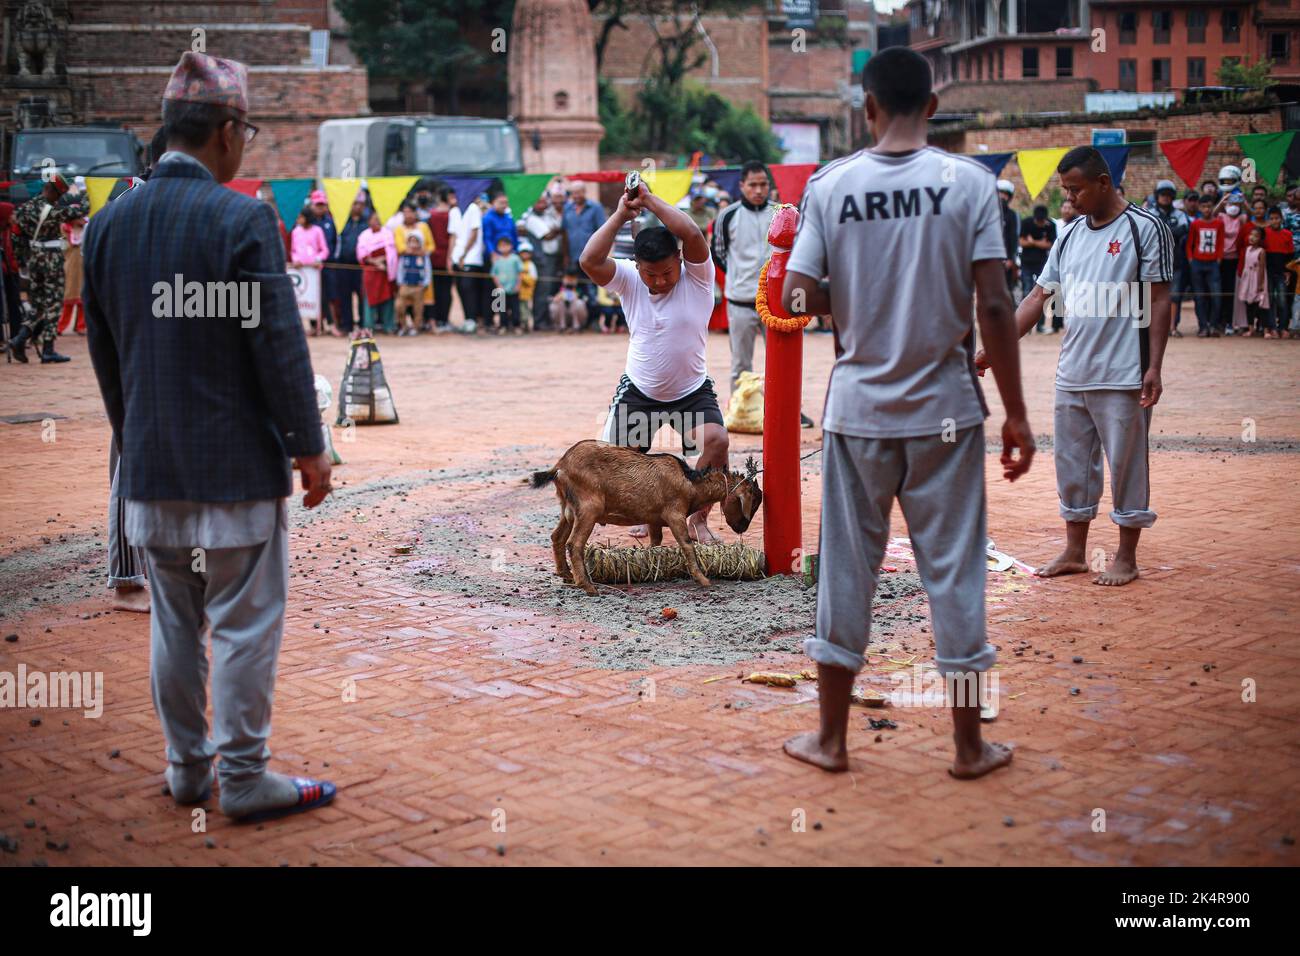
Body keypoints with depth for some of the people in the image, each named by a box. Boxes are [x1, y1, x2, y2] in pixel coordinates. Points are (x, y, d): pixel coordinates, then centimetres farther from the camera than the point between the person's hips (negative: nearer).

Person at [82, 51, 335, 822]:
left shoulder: (109, 223, 5)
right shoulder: (242, 219, -15)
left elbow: (102, 348, 13)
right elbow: (280, 346, -15)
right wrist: (310, 447, -7)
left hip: (151, 468, 6)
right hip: (236, 463, -6)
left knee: (174, 624, 15)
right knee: (245, 626, 3)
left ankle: (186, 768, 26)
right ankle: (244, 778, 11)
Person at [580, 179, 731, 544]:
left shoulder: (697, 276, -14)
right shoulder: (628, 280, -8)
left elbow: (692, 235, -33)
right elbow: (589, 261, -25)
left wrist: (650, 199, -28)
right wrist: (621, 214, -24)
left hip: (692, 390, -2)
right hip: (638, 391, 2)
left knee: (716, 440, -24)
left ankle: (699, 519, -4)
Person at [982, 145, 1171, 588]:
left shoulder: (1146, 228, -6)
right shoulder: (1071, 235, 12)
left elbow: (1159, 301, -8)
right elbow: (1039, 296, 13)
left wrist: (1154, 368, -14)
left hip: (1122, 376, -6)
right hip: (1071, 374, 7)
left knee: (1125, 464, 2)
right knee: (1071, 464, 12)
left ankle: (1126, 557, 14)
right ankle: (1074, 552, 24)